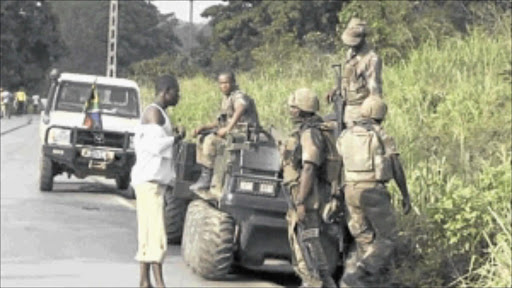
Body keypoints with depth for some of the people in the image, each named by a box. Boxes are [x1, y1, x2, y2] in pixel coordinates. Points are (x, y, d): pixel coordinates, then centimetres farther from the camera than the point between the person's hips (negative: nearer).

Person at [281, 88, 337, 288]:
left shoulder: (309, 134, -14)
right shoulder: (302, 132, 17)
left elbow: (309, 169, -22)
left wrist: (301, 202, -25)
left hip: (307, 198, -10)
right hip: (299, 198, 10)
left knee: (309, 242, -10)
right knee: (297, 242, 15)